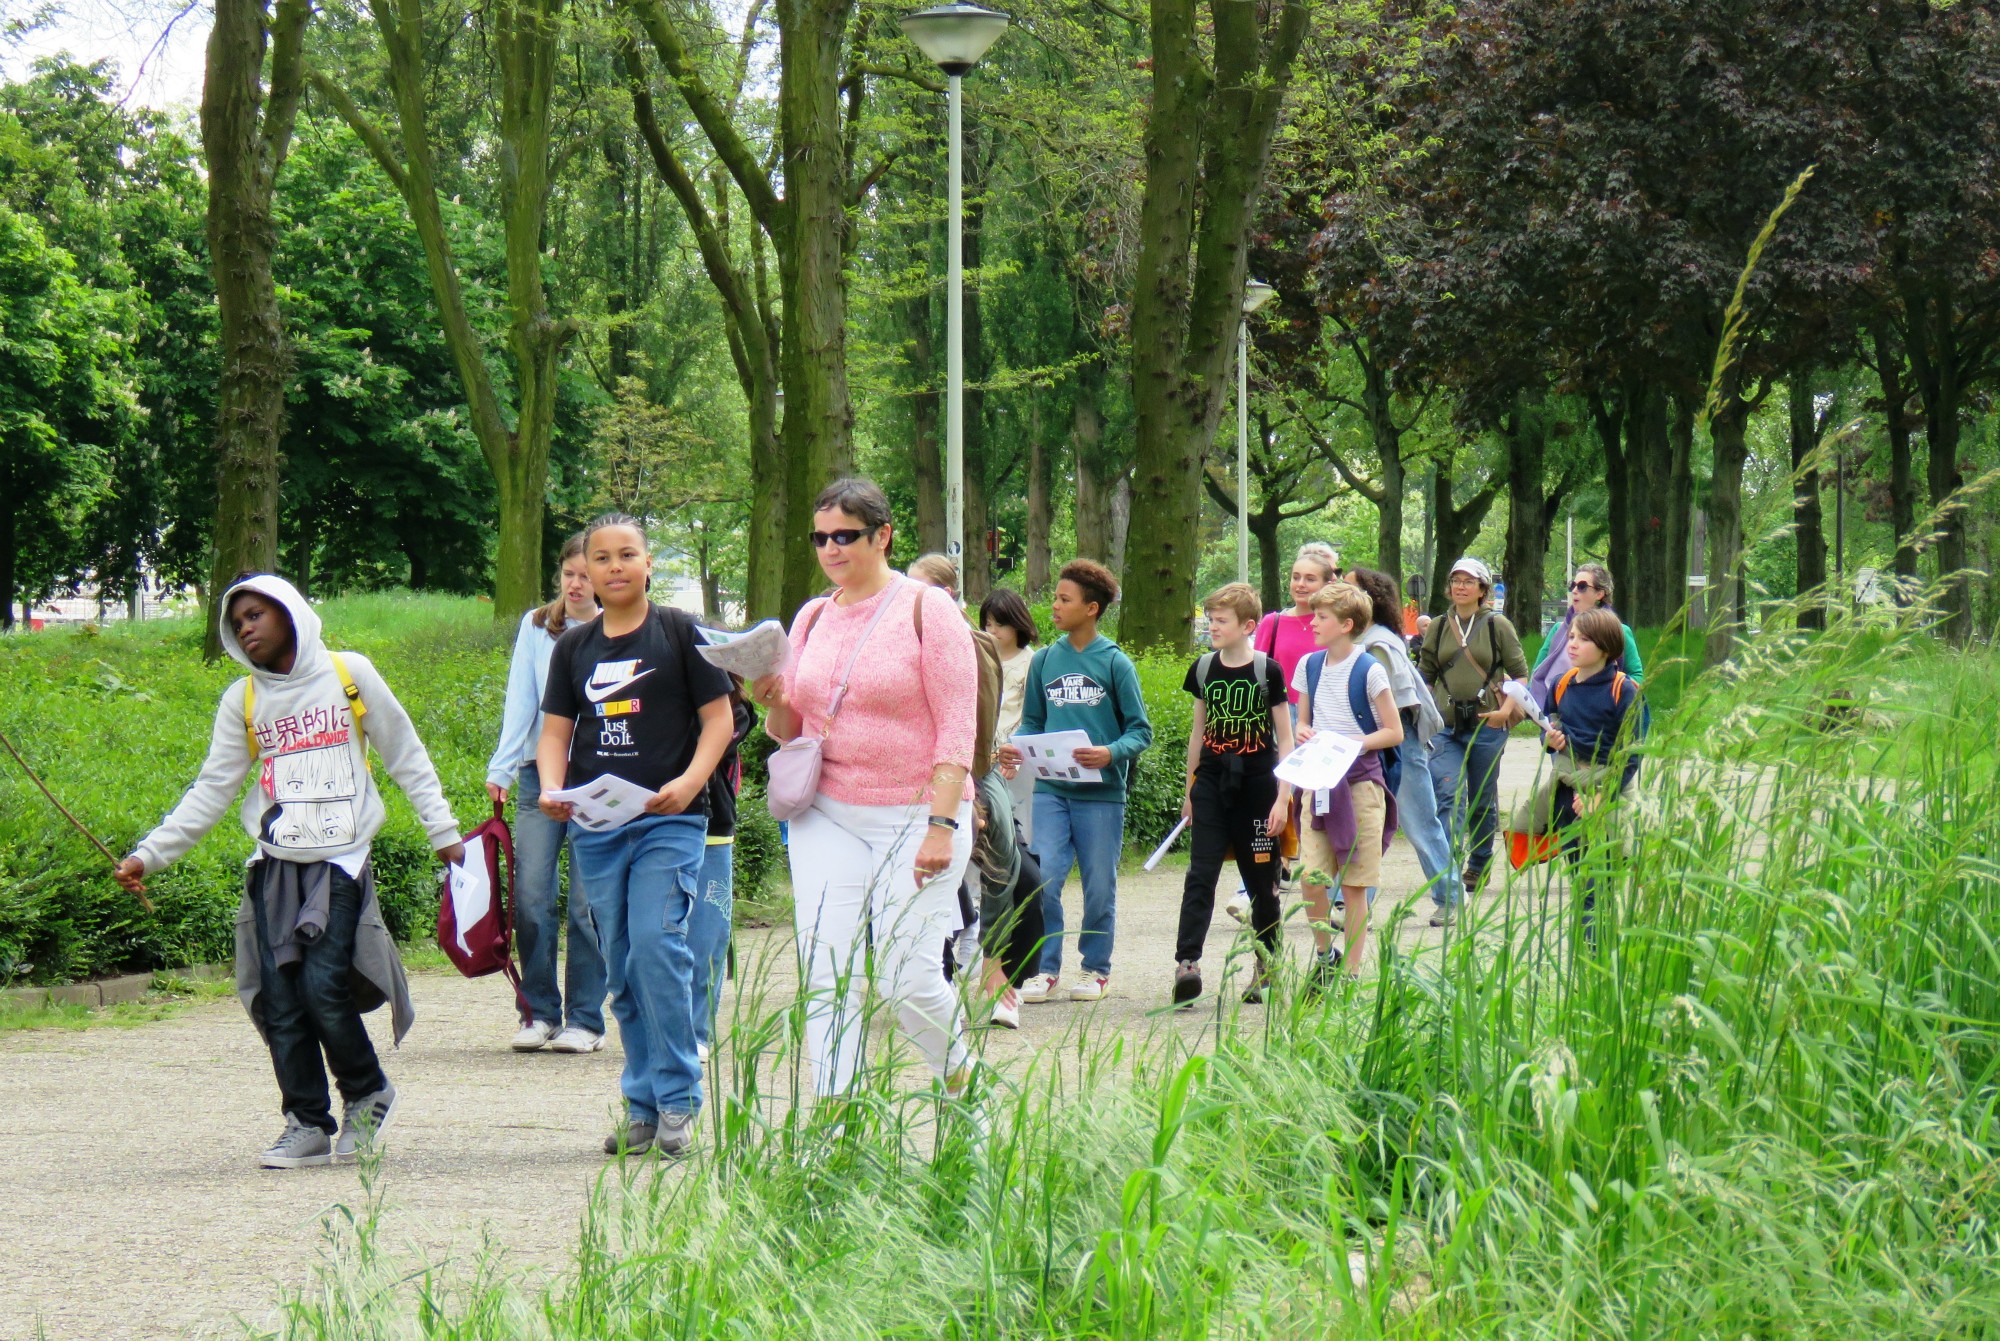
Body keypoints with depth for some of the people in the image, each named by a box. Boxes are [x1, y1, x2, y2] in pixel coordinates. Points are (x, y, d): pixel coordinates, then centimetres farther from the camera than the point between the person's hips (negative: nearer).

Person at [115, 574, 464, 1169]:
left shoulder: (350, 674, 3)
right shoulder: (242, 701, 10)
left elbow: (406, 757, 9)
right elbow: (212, 791, 8)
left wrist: (443, 831, 7)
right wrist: (150, 854, 0)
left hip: (341, 861, -3)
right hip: (274, 868, 3)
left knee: (324, 986, -15)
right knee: (280, 1001, -3)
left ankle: (367, 1094, 9)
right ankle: (308, 1124, 8)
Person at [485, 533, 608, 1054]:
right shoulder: (536, 626, 8)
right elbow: (521, 701, 5)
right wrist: (502, 767, -5)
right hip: (540, 776, 2)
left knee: (588, 903, -1)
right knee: (530, 896, -4)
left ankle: (585, 1019, 7)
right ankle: (538, 1014, 7)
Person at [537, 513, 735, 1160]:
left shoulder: (680, 632, 2)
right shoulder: (574, 646, 13)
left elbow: (718, 718, 1)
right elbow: (555, 730, 14)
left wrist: (689, 782, -16)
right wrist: (552, 790, -6)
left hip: (668, 821, -4)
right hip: (594, 827, 4)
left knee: (658, 947, -17)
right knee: (621, 970, 6)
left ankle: (678, 1101, -9)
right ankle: (642, 1106, 12)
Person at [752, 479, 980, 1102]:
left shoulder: (926, 608, -4)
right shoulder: (811, 619, 12)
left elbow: (956, 728, -8)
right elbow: (794, 733, 18)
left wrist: (941, 825, -17)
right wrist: (775, 701, -5)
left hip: (915, 816, -5)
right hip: (827, 817, 5)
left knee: (908, 978, -9)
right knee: (828, 978, -4)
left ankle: (963, 1083, 18)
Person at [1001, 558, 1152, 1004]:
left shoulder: (1115, 663, -3)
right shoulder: (1045, 660, 7)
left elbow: (1140, 731, -3)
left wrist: (1111, 754, -22)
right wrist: (1014, 749, -6)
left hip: (1101, 792, -2)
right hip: (1050, 790, 2)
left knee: (1099, 887, 6)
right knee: (1043, 880, -7)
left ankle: (1095, 968, 20)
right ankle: (1045, 967, 5)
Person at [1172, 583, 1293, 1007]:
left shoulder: (1267, 671, -4)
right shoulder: (1203, 669, 7)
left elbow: (1285, 739, -2)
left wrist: (1283, 797, -8)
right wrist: (1189, 791, 18)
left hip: (1257, 786, -3)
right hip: (1212, 784, 3)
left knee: (1262, 883, 7)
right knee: (1200, 875, -10)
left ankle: (1266, 966, 19)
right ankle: (1187, 961, -19)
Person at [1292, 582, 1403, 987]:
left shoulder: (1369, 671, -8)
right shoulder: (1310, 666, 9)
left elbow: (1394, 732, -5)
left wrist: (1350, 743, -18)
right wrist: (1305, 734, -3)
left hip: (1360, 782, -4)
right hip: (1319, 782, 4)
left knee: (1354, 884, 0)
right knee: (1310, 875, -5)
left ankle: (1351, 972, 9)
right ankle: (1324, 957, 16)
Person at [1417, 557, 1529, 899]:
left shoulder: (1497, 625, 1)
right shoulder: (1438, 627, 8)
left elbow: (1520, 673, 4)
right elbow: (1424, 675, 16)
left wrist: (1506, 710, -8)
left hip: (1486, 726, -1)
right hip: (1446, 726, 1)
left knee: (1483, 801, 10)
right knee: (1449, 797, -13)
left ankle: (1479, 865, 32)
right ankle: (1446, 894, -18)